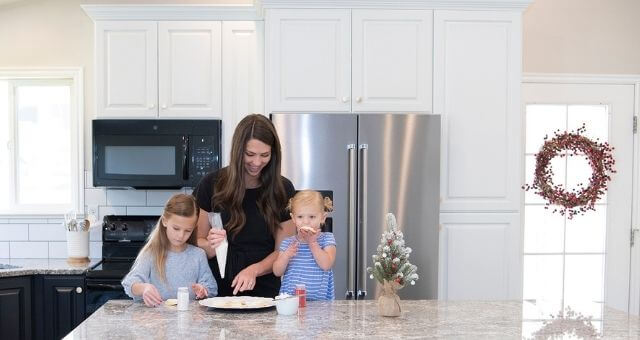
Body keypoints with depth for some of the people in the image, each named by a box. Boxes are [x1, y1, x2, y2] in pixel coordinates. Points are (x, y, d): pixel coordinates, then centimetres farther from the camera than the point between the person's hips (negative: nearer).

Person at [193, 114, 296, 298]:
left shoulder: (283, 189, 3)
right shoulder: (212, 185, 1)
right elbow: (197, 241, 7)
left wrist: (254, 270, -14)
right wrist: (211, 246, -15)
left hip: (264, 294, 0)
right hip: (217, 293, 0)